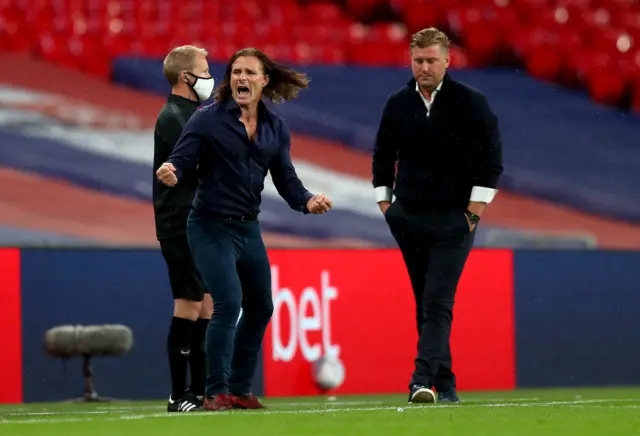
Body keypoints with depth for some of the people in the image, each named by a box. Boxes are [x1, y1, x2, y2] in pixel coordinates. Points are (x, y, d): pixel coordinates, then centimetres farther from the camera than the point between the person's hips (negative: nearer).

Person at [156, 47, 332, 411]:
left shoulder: (276, 128, 6)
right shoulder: (207, 119, -9)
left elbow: (285, 178, 5)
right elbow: (182, 160, -12)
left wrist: (307, 201, -14)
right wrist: (172, 174, -36)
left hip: (249, 228, 7)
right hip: (211, 227, -6)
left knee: (260, 308, 12)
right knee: (229, 303, -18)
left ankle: (240, 389, 26)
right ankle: (216, 392, -9)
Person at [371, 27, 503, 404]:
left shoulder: (470, 103, -5)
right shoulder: (398, 104, 6)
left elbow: (491, 160, -5)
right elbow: (382, 157, 17)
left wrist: (474, 212, -8)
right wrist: (385, 205, 9)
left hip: (453, 221, -4)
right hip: (408, 218, 4)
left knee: (438, 303, -14)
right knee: (425, 303, 7)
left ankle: (424, 380, -23)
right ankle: (445, 383, 12)